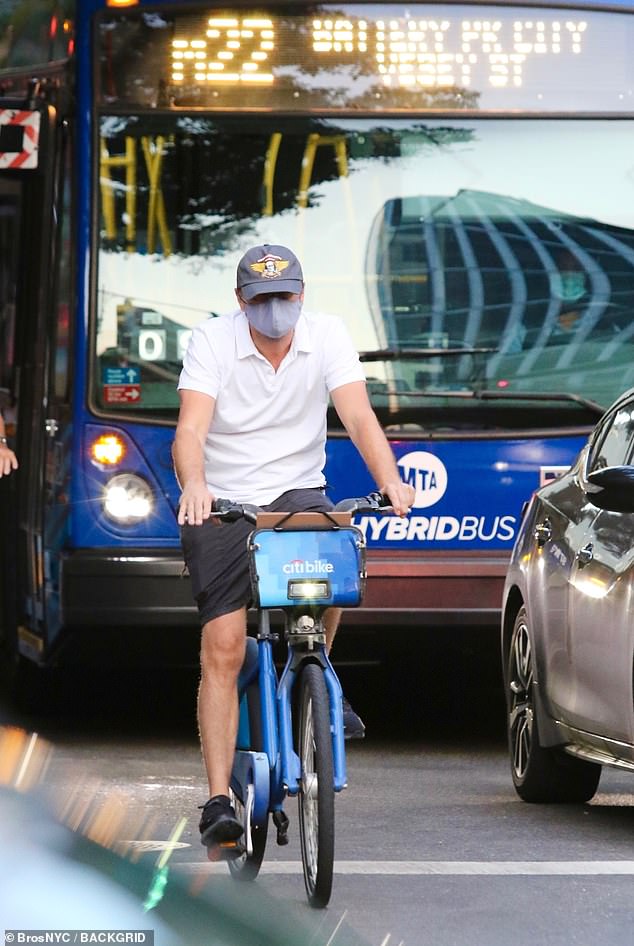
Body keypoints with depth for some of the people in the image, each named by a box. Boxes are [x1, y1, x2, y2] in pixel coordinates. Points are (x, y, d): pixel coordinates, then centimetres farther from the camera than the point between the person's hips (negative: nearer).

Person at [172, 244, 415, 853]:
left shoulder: (326, 336, -4)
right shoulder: (212, 341, -10)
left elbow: (358, 416, -14)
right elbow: (191, 428, -22)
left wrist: (391, 481, -32)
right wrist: (193, 486, -44)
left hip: (297, 493, 2)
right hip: (223, 504, -2)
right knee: (222, 649, -12)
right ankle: (218, 801, -10)